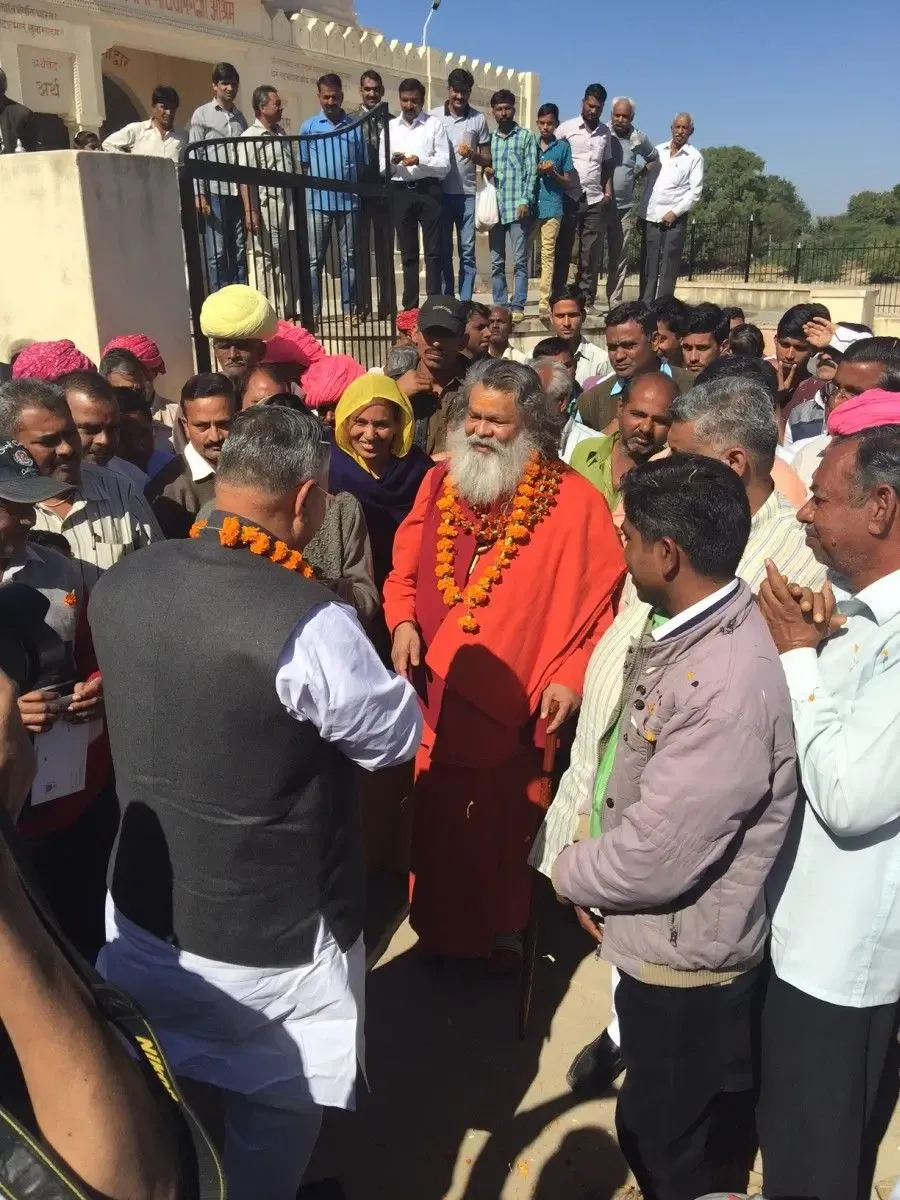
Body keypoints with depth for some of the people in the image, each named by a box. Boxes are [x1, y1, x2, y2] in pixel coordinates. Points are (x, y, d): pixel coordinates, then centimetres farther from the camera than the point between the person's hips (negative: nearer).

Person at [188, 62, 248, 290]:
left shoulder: (240, 116, 16)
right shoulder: (202, 114, 4)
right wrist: (199, 194, -11)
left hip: (239, 192, 4)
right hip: (215, 192, -4)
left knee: (240, 252, 4)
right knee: (217, 253, -3)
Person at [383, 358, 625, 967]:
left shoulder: (575, 501, -10)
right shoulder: (438, 485, 4)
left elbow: (602, 599, -8)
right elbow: (404, 574, 12)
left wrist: (572, 676, -15)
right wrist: (403, 623, -6)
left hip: (517, 704, -3)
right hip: (438, 699, 4)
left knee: (507, 831, 13)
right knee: (438, 827, 15)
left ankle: (506, 930, 37)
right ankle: (438, 929, 37)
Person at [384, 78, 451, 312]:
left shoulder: (434, 125, 2)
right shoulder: (390, 127, 12)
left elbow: (444, 165, -5)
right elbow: (382, 168, 9)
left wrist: (420, 160, -20)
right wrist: (392, 162, -12)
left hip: (428, 190, -3)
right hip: (400, 192, 3)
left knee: (433, 250, -3)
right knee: (408, 252, 8)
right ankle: (410, 306, 13)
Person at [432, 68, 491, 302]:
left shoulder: (478, 119, 6)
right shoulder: (434, 116, 4)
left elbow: (488, 159, 8)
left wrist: (473, 155, -13)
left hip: (467, 193, 0)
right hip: (441, 192, 0)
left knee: (467, 250, 0)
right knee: (443, 250, 4)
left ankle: (465, 302, 5)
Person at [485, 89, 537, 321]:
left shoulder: (526, 136, 6)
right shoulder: (489, 139, 17)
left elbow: (531, 171, 0)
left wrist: (525, 200, -11)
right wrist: (485, 171, -1)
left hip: (518, 206, -4)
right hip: (495, 206, 4)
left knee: (520, 260, -5)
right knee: (496, 261, 4)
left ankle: (517, 306, -3)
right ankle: (499, 306, 9)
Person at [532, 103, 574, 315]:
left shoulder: (563, 147, 6)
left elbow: (568, 181, 8)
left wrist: (553, 172, -10)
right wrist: (535, 171, -3)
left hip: (552, 208, -2)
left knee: (548, 255, -4)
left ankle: (544, 302, -3)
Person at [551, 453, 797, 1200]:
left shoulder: (726, 689, -34)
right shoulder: (694, 629, -4)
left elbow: (653, 858, -29)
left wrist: (571, 873, -10)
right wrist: (595, 876, 1)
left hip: (683, 955, -8)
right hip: (668, 940, 8)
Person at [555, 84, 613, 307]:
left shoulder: (605, 132, 13)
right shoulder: (567, 128, 2)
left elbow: (607, 164, 18)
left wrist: (608, 191, 6)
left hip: (596, 199, 3)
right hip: (569, 197, -3)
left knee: (591, 254, 2)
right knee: (563, 250, -1)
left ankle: (587, 299, 6)